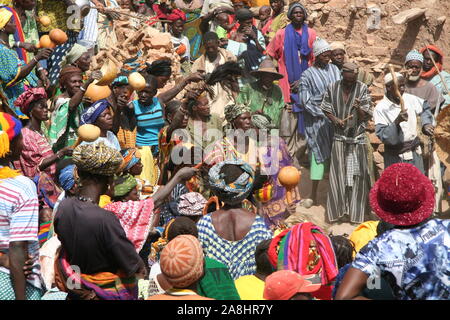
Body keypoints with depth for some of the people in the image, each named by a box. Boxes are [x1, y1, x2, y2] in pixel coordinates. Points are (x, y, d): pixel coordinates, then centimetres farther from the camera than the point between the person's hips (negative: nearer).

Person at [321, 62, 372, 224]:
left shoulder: (362, 89, -5)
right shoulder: (332, 88, -1)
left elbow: (365, 116, -6)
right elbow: (326, 109, 9)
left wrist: (359, 108, -27)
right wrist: (335, 119, -10)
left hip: (358, 138, -1)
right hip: (339, 138, 1)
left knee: (358, 175, 2)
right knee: (337, 174, 3)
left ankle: (357, 212, 13)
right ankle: (338, 209, 14)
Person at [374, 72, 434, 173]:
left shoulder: (410, 99, 0)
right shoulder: (380, 109, -15)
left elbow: (424, 107, 21)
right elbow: (382, 136, -21)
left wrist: (426, 123, 7)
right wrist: (397, 122, -32)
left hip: (415, 153, 5)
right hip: (395, 157, -5)